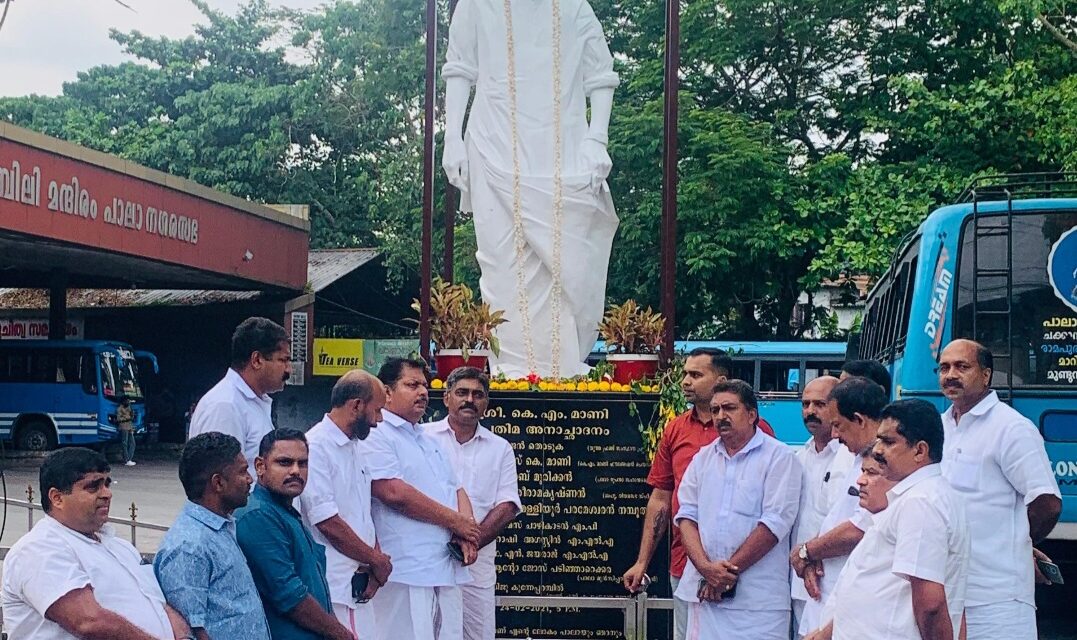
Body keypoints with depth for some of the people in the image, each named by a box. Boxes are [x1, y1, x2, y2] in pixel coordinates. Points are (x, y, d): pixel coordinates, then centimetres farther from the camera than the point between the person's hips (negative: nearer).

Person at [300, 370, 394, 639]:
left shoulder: (356, 448, 16)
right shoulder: (316, 447, -13)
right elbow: (328, 522, -17)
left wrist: (375, 559, 1)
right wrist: (376, 560, -6)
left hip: (360, 584, 9)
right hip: (333, 587, -8)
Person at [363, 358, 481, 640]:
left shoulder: (429, 441, 24)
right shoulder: (376, 436, -5)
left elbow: (457, 490, 22)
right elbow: (394, 492, -17)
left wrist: (465, 534, 0)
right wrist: (455, 521, -9)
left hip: (447, 570, 9)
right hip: (406, 573, -8)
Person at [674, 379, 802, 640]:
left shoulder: (779, 457, -3)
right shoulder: (703, 458, 13)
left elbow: (774, 523, -11)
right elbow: (686, 515, 7)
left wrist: (728, 572, -10)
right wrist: (706, 567, -9)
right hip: (705, 592, 4)